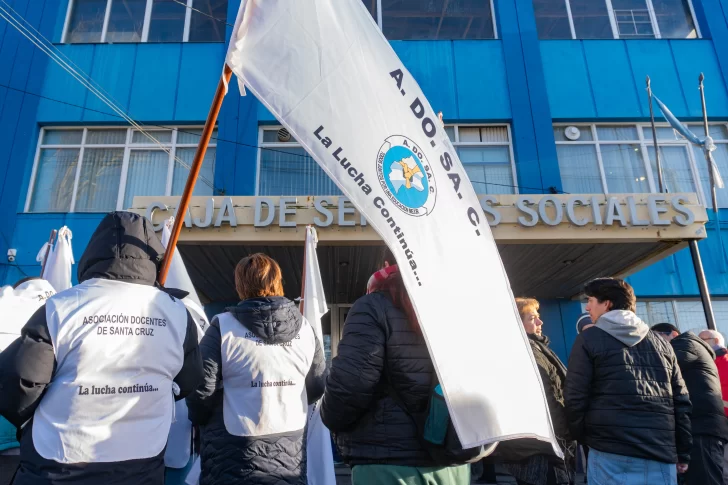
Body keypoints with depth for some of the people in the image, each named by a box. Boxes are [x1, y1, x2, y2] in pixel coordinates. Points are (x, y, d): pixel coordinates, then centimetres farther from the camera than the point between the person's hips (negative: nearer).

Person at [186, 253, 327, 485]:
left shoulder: (223, 326, -15)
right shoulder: (304, 327, -3)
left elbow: (201, 387, -13)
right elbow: (317, 386, 5)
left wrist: (199, 419, 9)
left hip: (234, 456, -3)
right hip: (289, 454, 3)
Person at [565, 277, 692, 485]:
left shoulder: (589, 338, 0)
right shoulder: (661, 343, 14)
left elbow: (575, 397, -6)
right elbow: (681, 401, 13)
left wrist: (580, 437, 8)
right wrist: (683, 453, 18)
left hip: (612, 453, -4)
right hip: (661, 453, 5)